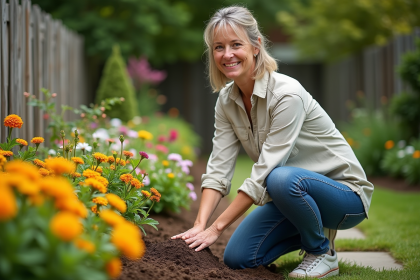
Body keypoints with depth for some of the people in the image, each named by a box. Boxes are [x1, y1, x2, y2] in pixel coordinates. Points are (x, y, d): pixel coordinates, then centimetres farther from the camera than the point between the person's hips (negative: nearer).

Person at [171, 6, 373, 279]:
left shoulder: (287, 94, -27)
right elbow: (219, 168, -9)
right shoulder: (227, 100, -4)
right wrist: (199, 225, -23)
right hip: (290, 195, 7)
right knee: (237, 257, -9)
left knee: (283, 179, -38)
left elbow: (264, 174, -29)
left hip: (344, 193, -7)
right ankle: (311, 230, 15)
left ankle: (323, 252, -9)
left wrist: (217, 227, -28)